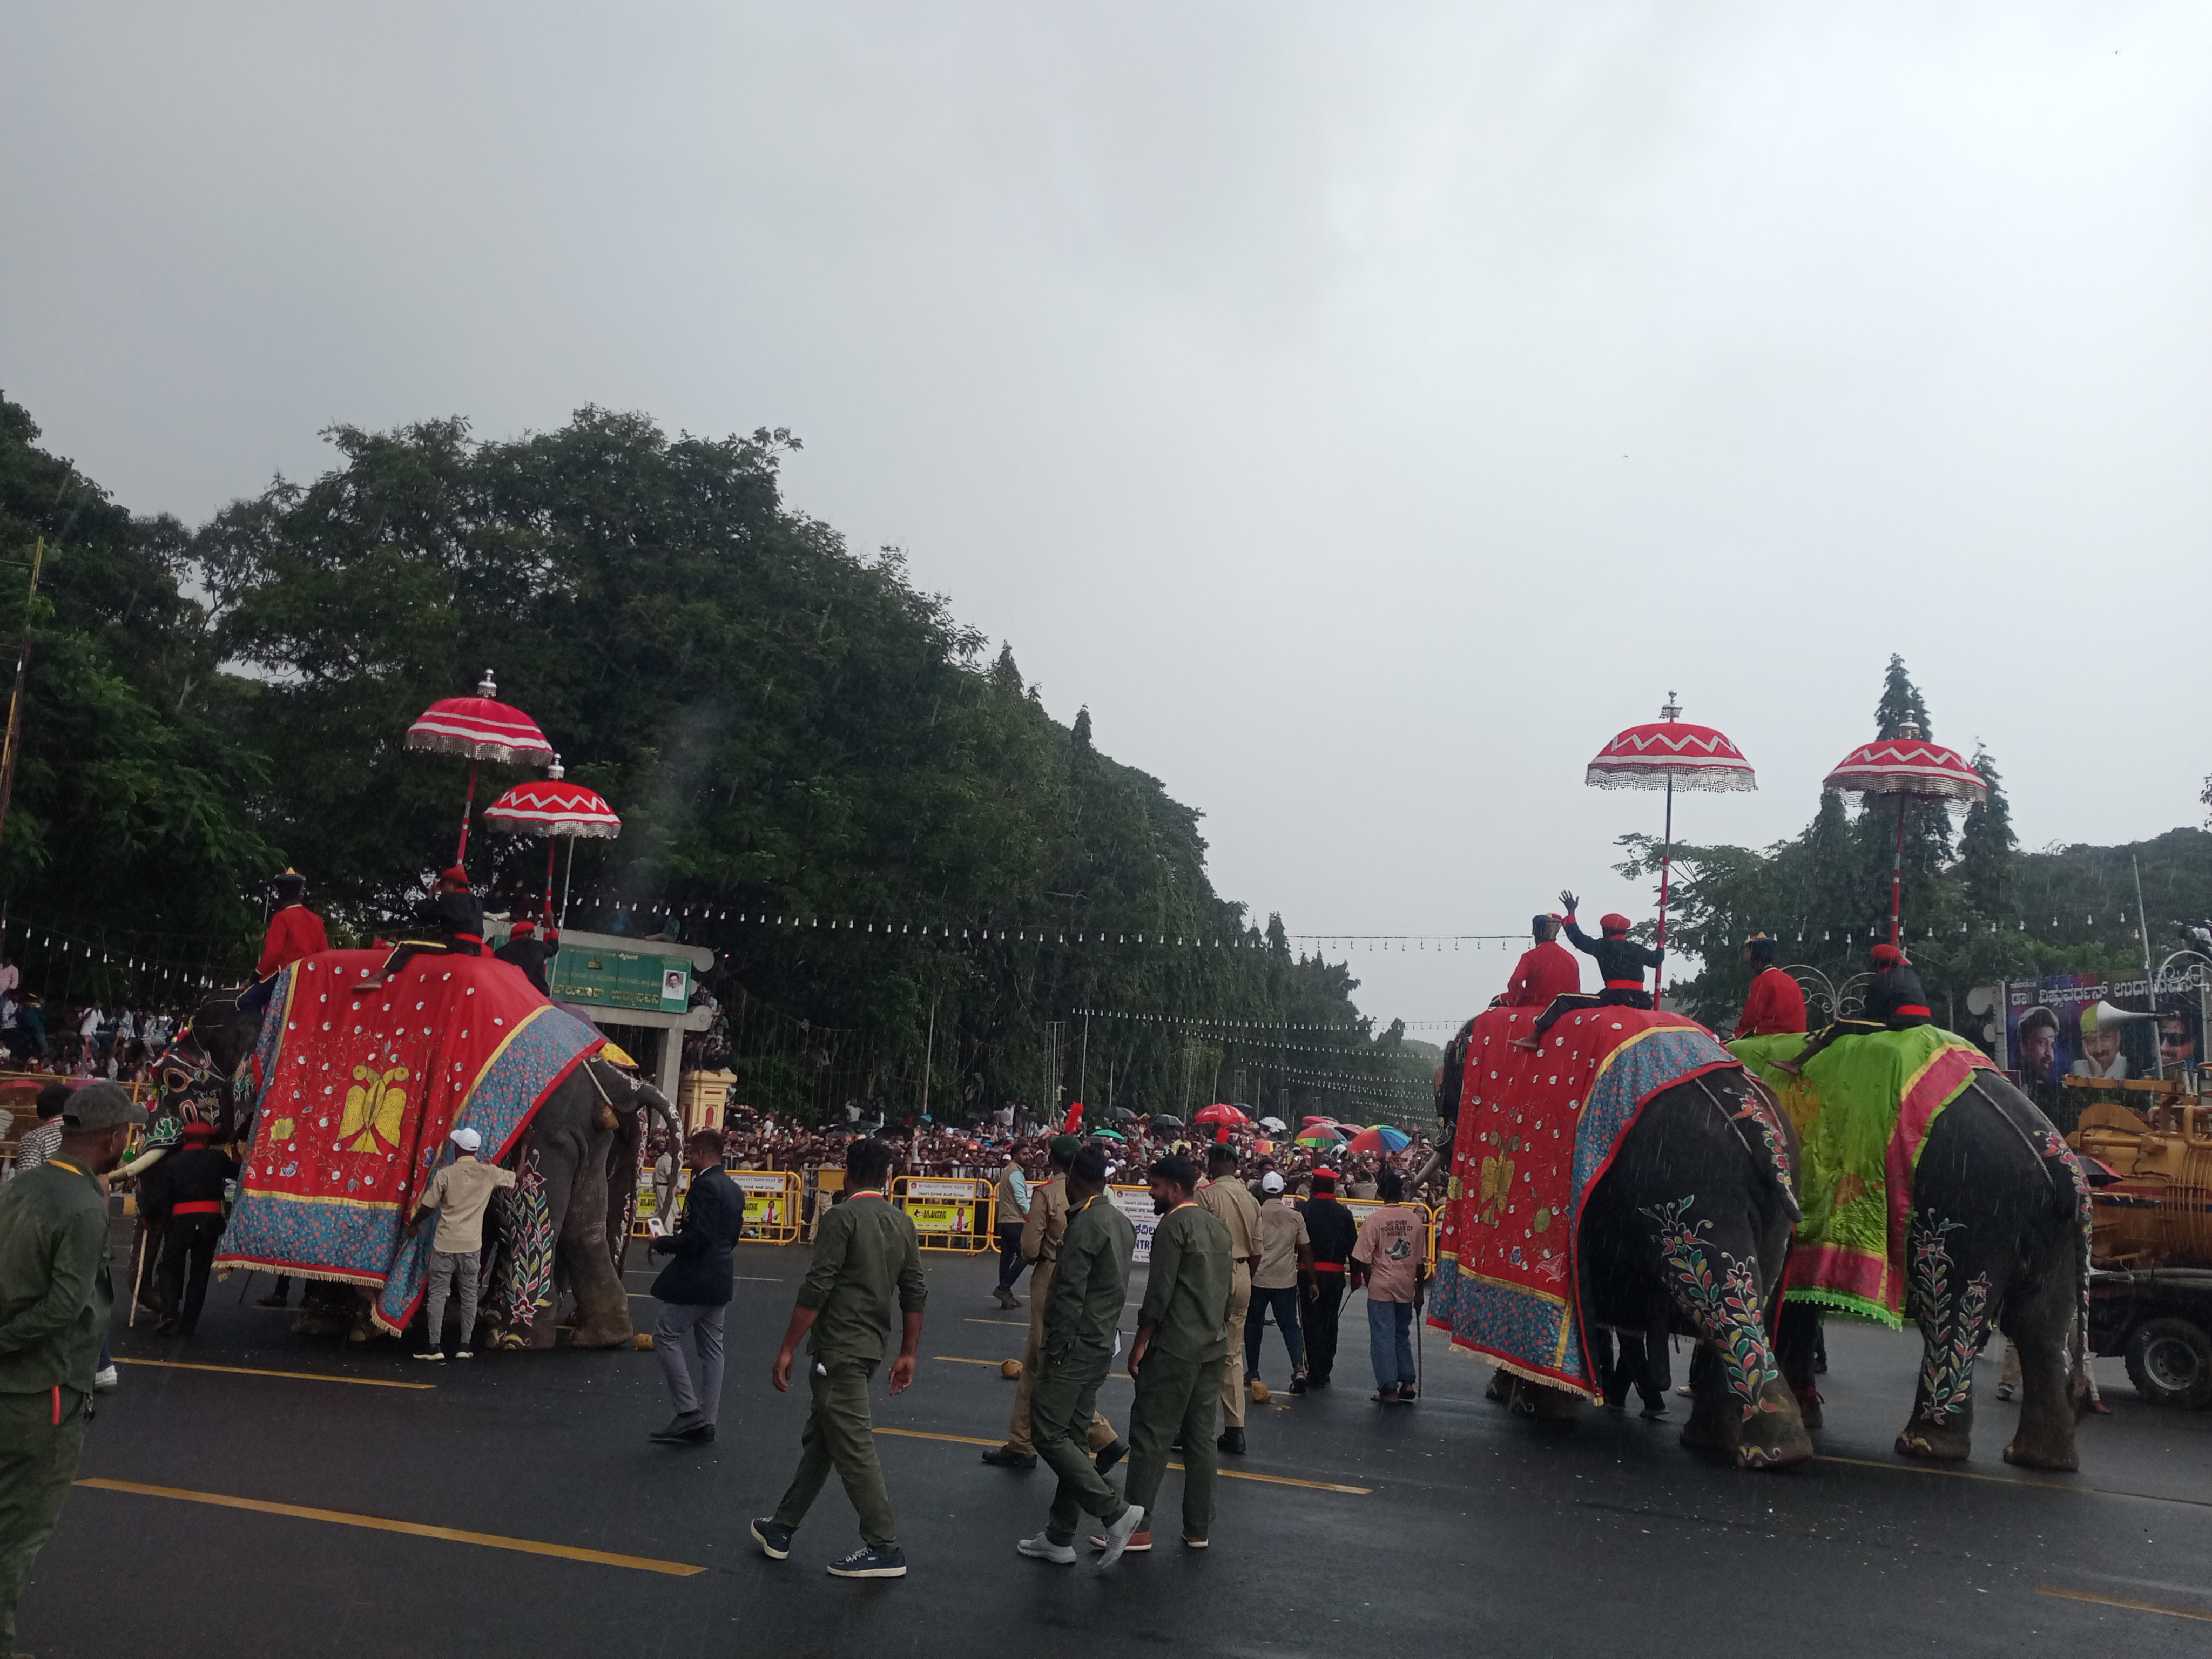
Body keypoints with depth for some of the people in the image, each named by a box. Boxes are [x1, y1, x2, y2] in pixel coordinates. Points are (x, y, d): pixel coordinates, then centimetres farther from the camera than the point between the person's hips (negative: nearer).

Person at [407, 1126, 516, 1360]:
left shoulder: (445, 1174, -9)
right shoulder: (489, 1173, -2)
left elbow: (427, 1206, -2)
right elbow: (516, 1177, 15)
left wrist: (414, 1224, 16)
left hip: (445, 1244, -2)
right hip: (472, 1245, 2)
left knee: (437, 1294, 4)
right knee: (469, 1295, 10)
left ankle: (434, 1346, 4)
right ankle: (465, 1346, 11)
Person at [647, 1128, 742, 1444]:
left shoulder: (706, 1186, -19)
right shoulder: (732, 1188, 12)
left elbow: (698, 1238, -26)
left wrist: (662, 1244, -11)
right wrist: (677, 1238, 17)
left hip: (696, 1280, -10)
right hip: (718, 1279, 10)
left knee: (665, 1336, 1)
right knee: (711, 1348, 10)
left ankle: (688, 1411, -2)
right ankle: (705, 1421, 14)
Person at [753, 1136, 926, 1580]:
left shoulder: (842, 1218, -14)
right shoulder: (903, 1224, 7)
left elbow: (816, 1290, -18)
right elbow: (915, 1293, 7)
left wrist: (787, 1351, -12)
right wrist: (907, 1354, 15)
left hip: (838, 1348, -8)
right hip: (870, 1346, 8)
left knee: (853, 1447, -1)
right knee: (819, 1439, 18)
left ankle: (884, 1549, 3)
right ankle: (782, 1528, 29)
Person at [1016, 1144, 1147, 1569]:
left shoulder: (1085, 1226, -19)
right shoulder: (1122, 1222, 9)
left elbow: (1068, 1295, -21)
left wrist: (1053, 1352, -13)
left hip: (1077, 1346, -9)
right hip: (1103, 1343, 9)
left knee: (1049, 1435, -4)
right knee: (1072, 1438, 13)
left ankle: (1116, 1511, -7)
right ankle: (1059, 1538, 19)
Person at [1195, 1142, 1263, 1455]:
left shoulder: (1206, 1194, -12)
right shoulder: (1251, 1199, 7)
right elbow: (1256, 1252, 11)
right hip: (1242, 1277, 6)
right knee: (1233, 1356, 13)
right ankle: (1235, 1431, 15)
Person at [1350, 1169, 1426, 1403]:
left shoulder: (1374, 1220, -12)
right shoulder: (1415, 1220, -2)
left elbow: (1363, 1260, -9)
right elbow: (1421, 1261, 4)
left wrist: (1369, 1283, 7)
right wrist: (1419, 1288, 14)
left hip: (1381, 1287, -4)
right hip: (1406, 1287, 4)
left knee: (1383, 1337, 4)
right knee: (1402, 1335, 19)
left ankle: (1389, 1390, 5)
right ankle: (1407, 1383, 17)